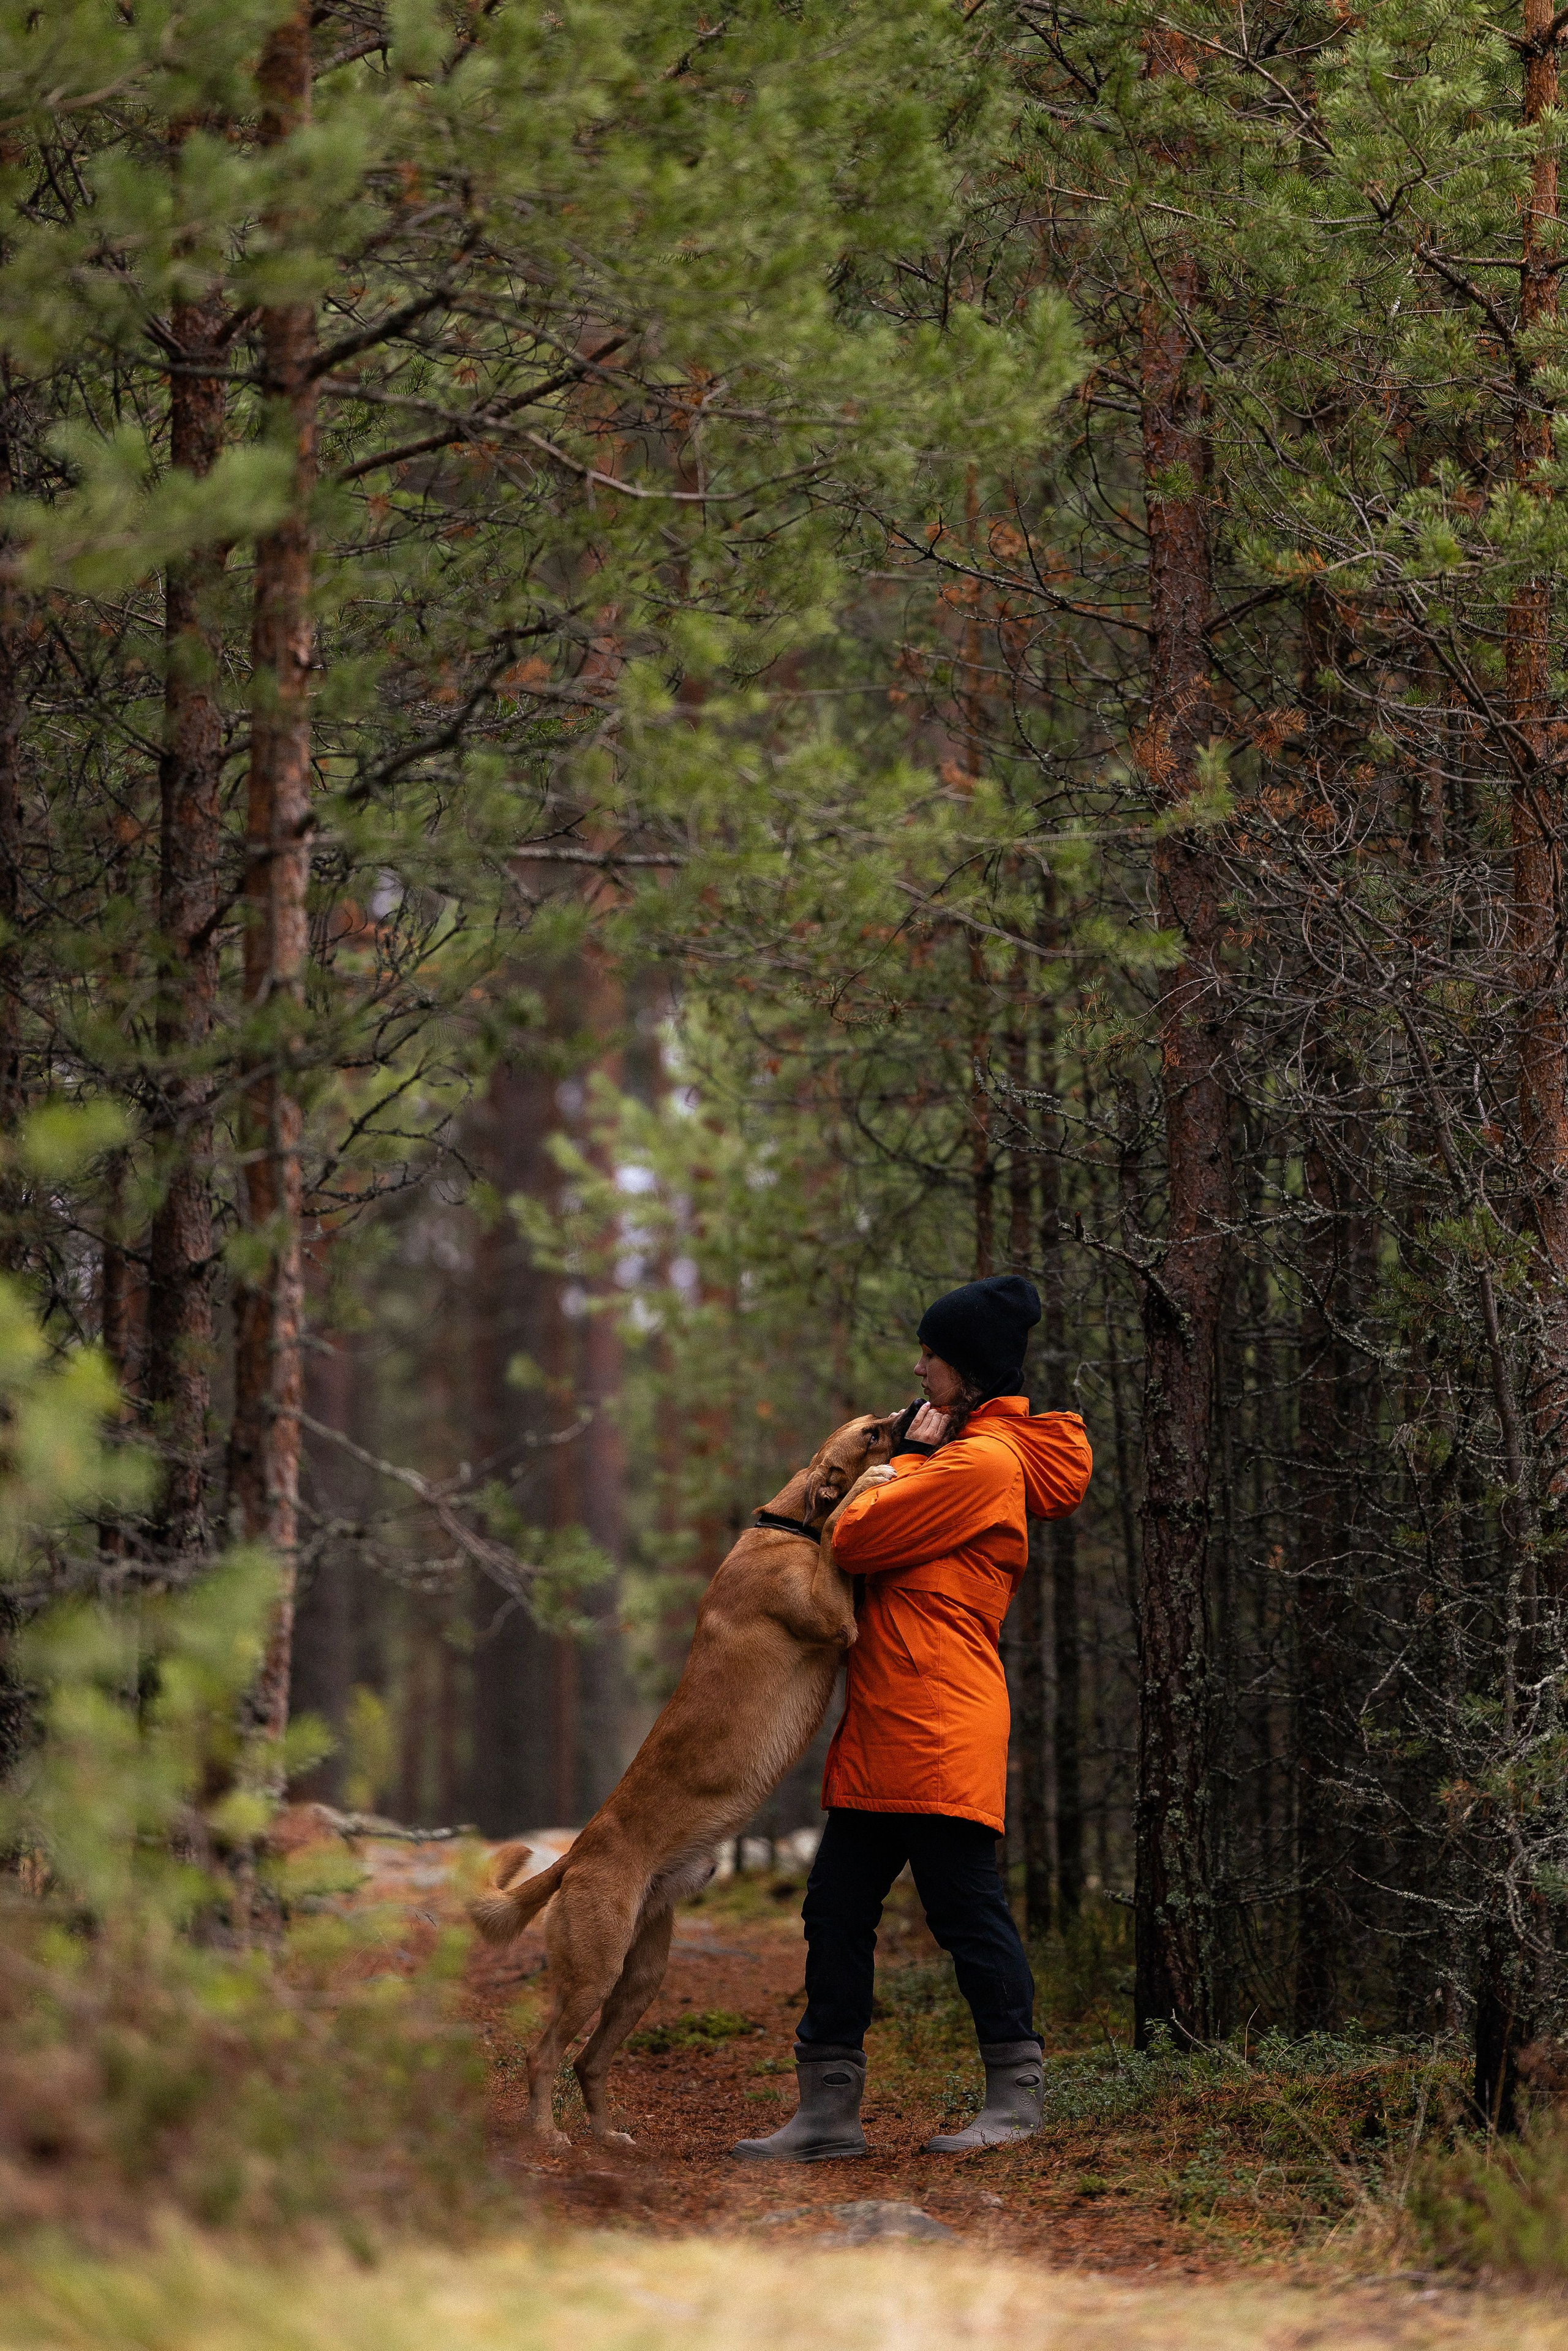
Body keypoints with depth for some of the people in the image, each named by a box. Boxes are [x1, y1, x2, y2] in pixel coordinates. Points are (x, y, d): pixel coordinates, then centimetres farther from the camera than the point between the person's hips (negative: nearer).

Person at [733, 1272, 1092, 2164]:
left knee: (968, 1908, -4)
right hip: (883, 1736, 11)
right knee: (838, 1909, 7)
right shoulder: (962, 1451, 22)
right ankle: (830, 2108, 9)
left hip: (940, 1734, -11)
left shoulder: (983, 1462, -11)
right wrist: (911, 1458, 11)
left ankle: (1017, 2098, 4)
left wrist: (903, 1461, 3)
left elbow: (857, 1538, -13)